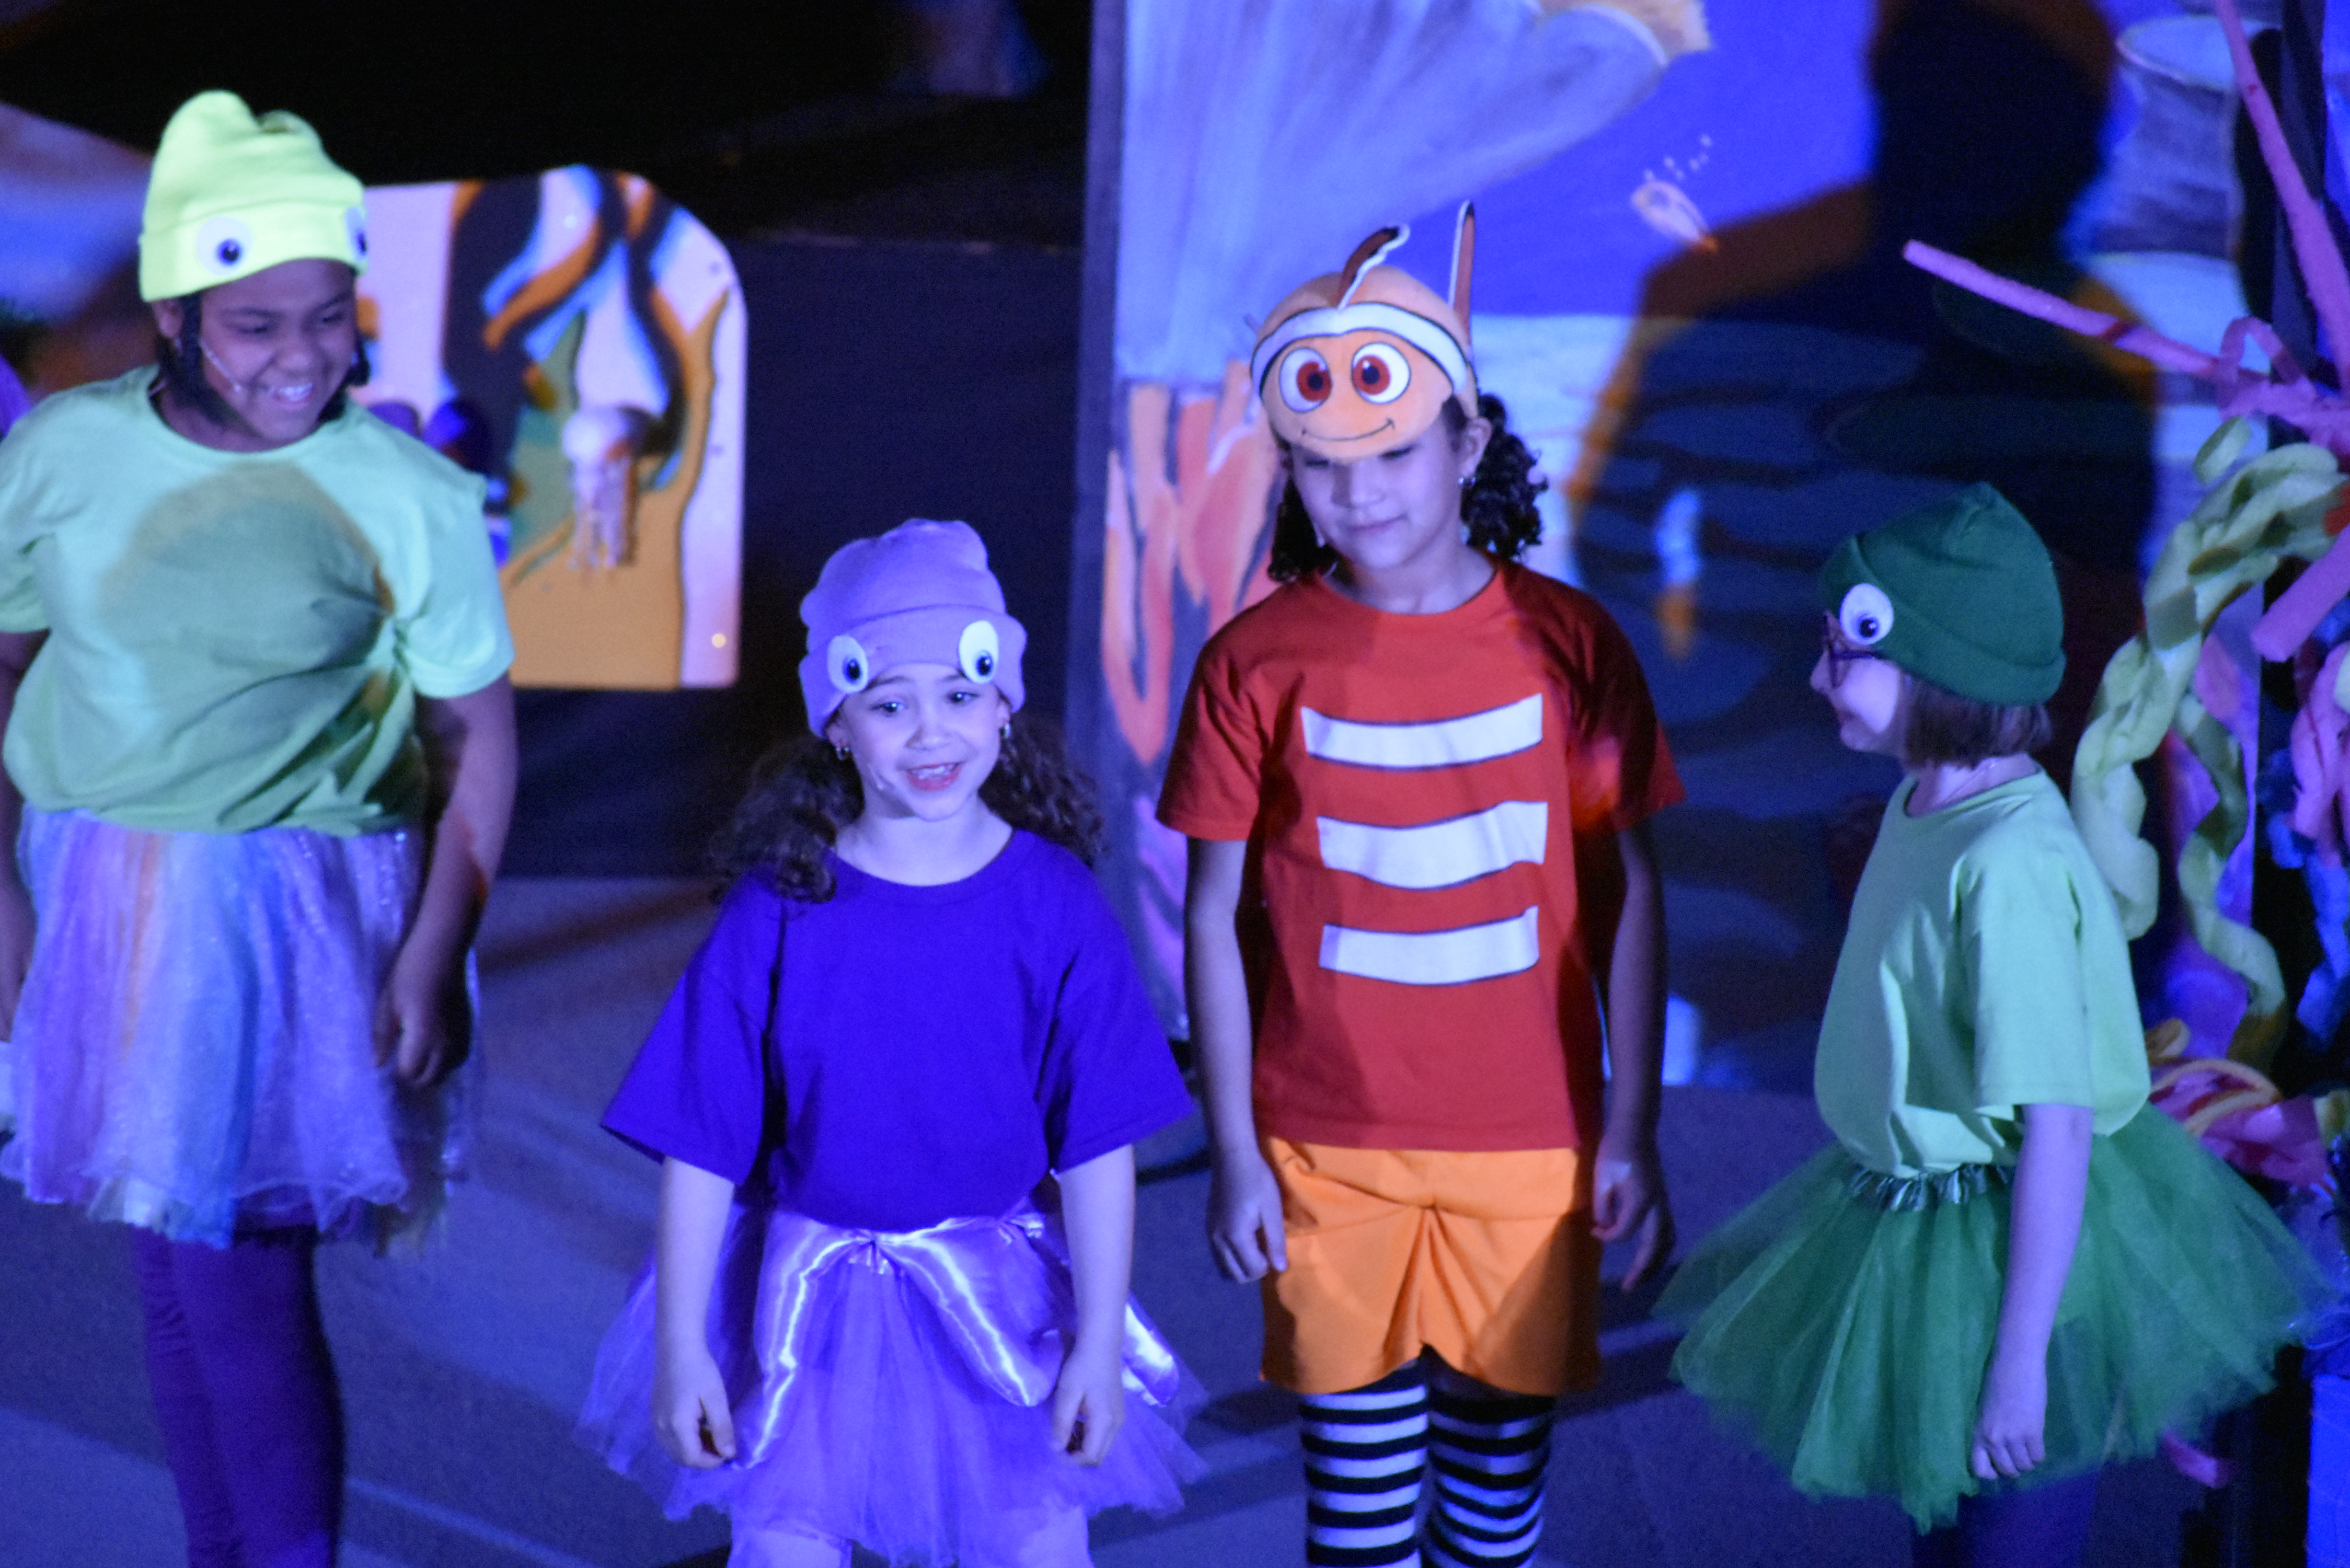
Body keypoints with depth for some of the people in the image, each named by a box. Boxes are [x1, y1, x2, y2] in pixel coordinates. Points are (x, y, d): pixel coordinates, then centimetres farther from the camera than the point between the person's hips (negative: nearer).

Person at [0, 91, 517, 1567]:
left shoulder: (410, 497, -8)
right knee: (177, 1278, 12)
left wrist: (433, 956, -7)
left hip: (297, 914, -3)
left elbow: (479, 737, -2)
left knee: (235, 1273, -6)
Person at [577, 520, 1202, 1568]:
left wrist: (1099, 1345, -4)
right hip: (810, 1303, 0)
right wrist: (681, 1349, -5)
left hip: (1002, 1300, 1)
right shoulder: (779, 913, -11)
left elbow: (1098, 1148, -5)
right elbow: (700, 1151, -6)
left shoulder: (1052, 903, -10)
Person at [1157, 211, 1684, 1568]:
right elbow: (1214, 917, 0)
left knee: (1503, 1453, 10)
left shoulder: (1568, 644, -4)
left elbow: (1631, 898, 2)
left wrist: (1633, 1134, 1)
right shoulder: (1258, 665, -5)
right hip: (1329, 1158, 0)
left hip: (1528, 1152, 1)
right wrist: (1233, 1152, -2)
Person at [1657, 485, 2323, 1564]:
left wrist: (2020, 1360, -23)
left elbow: (2056, 1132, -26)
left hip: (2009, 1249, -9)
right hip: (1912, 1225, 9)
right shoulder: (1926, 805, -1)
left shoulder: (2010, 866, -28)